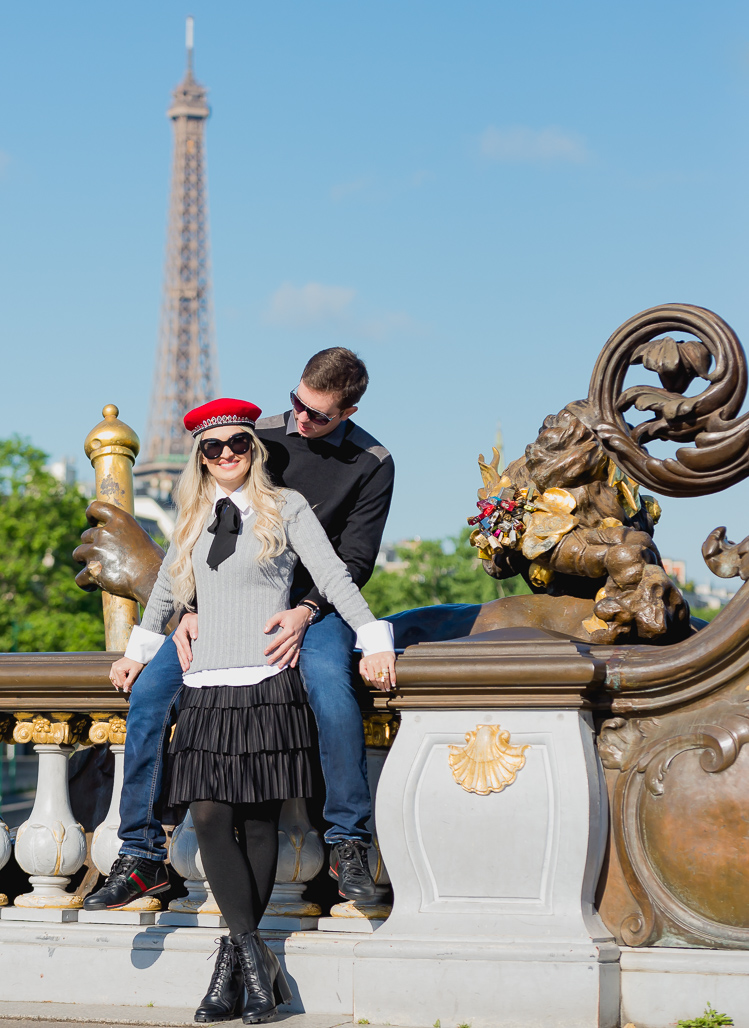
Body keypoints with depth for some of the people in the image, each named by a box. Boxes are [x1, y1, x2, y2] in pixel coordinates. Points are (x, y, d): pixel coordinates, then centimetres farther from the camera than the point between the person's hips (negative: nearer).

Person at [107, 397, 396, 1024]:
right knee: (210, 817, -9)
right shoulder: (194, 519, 18)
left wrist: (374, 640, -10)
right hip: (206, 689, 4)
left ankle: (233, 962, 2)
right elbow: (167, 588, 32)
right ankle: (254, 961, -6)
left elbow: (334, 577, 0)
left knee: (259, 823, -3)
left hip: (267, 686, -4)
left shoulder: (285, 508, 6)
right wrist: (137, 650, 35)